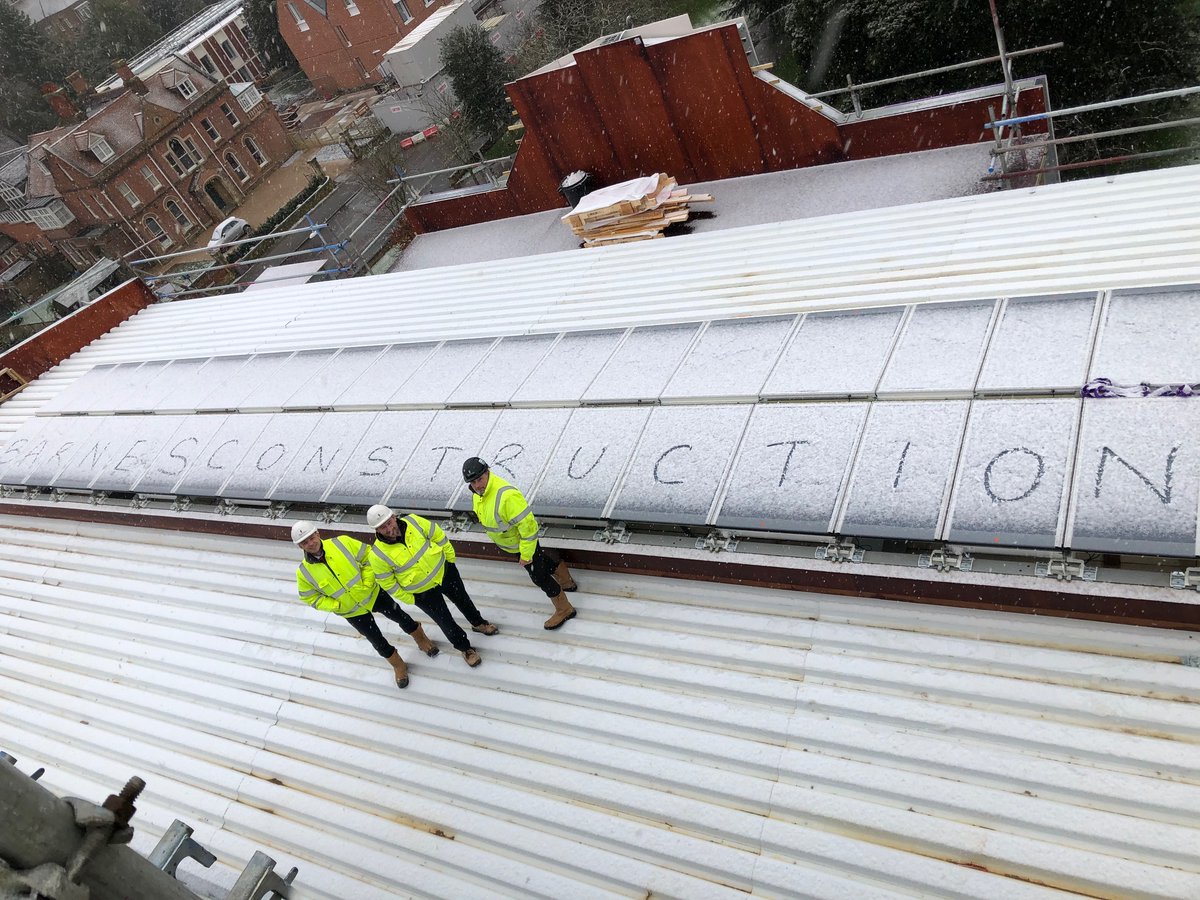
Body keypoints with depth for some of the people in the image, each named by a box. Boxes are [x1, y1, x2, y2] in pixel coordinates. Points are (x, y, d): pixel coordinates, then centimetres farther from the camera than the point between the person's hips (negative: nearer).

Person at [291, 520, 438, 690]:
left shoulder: (342, 542, -22)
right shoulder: (304, 573, -19)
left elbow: (368, 557, -11)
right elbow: (311, 598, -6)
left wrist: (367, 583, -18)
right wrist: (337, 606, -17)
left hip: (373, 594, 0)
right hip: (353, 613, 0)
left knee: (401, 617, 18)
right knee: (377, 641, 14)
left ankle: (422, 640, 49)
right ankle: (398, 666, 41)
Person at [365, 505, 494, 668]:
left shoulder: (412, 521, -22)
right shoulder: (378, 555, -27)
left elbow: (438, 535, -6)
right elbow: (387, 582, -13)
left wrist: (450, 557, 3)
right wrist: (408, 599, -6)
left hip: (444, 571, 3)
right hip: (423, 592, -3)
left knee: (463, 600, 25)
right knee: (446, 621, 12)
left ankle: (478, 623, 56)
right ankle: (464, 648, 39)